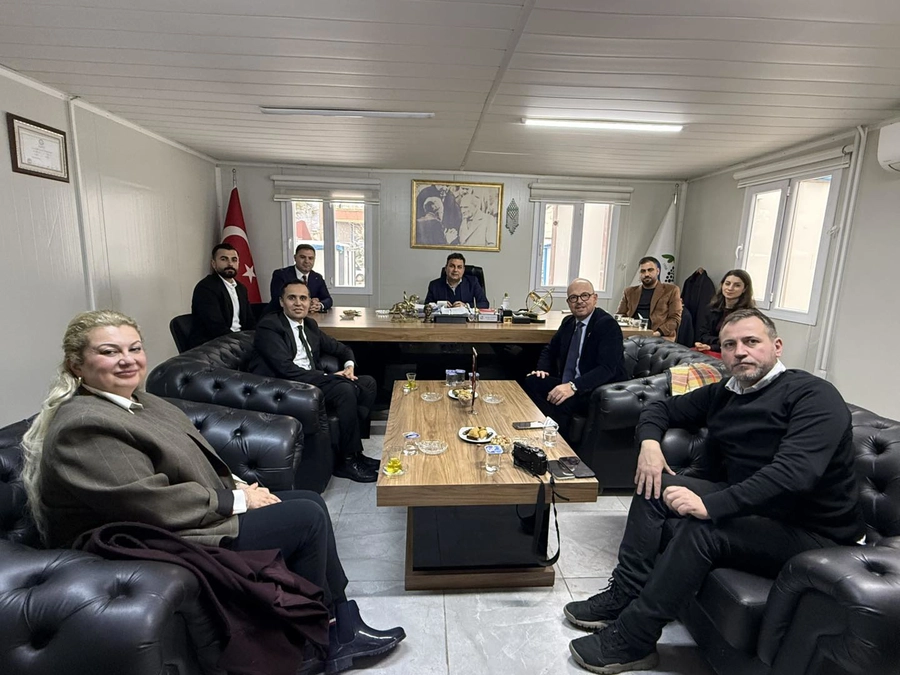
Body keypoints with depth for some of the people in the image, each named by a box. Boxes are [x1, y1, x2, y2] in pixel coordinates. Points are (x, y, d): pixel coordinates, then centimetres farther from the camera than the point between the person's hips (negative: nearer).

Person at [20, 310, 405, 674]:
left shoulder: (136, 401, 8)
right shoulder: (84, 426, -21)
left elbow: (189, 461, 15)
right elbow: (155, 503, -25)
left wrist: (236, 486, -1)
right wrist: (237, 500, -15)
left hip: (174, 522, 10)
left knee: (311, 502, 3)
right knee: (309, 518, -11)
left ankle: (342, 630, 14)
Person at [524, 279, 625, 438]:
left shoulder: (608, 325, -13)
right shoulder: (568, 322, 9)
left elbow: (607, 368, -24)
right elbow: (550, 350, 20)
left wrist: (573, 386, -37)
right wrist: (542, 369, -2)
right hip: (568, 385, 7)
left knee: (560, 402, -33)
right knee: (532, 381, -16)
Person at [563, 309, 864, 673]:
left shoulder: (813, 395, -16)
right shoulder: (722, 394, 6)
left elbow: (794, 472, -31)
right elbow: (662, 408, 15)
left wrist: (712, 504, -37)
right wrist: (649, 441, -7)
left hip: (810, 531, -7)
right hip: (747, 506, 8)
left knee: (702, 528, -30)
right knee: (655, 484, -5)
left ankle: (629, 643, -17)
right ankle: (623, 595, -5)